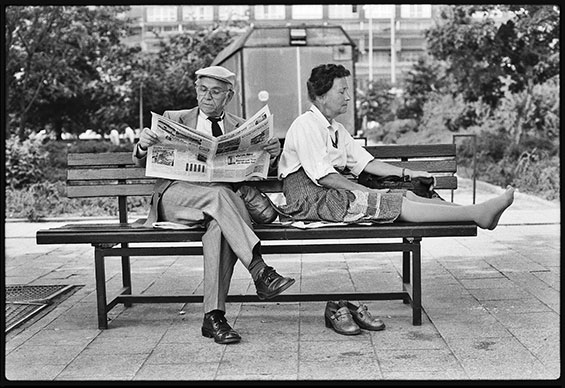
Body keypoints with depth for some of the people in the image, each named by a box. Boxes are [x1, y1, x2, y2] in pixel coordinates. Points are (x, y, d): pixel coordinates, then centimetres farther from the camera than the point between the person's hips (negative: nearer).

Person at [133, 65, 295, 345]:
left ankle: (213, 316, -34)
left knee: (220, 225, -36)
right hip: (175, 196, -1)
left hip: (220, 196, 1)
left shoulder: (241, 128, 20)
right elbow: (143, 163, 12)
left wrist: (272, 154, -12)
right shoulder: (173, 119, 18)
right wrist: (143, 145, -12)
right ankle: (259, 270, -40)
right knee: (218, 194, -35)